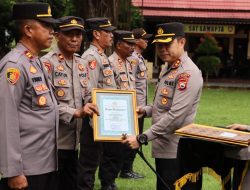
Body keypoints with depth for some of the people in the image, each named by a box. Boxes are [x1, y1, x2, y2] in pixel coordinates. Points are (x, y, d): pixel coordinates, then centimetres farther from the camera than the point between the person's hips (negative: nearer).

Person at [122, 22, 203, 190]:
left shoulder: (188, 73, -18)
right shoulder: (167, 68, 14)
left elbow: (175, 116, -25)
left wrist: (142, 138, -24)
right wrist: (146, 110, 6)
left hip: (175, 151, -9)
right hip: (162, 147, 9)